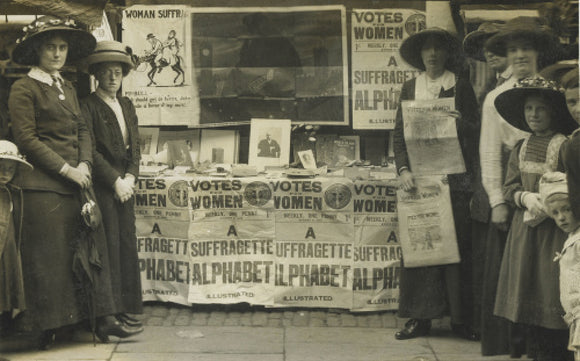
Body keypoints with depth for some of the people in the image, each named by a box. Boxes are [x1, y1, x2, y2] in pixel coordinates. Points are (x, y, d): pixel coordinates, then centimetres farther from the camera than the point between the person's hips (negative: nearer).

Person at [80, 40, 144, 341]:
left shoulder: (126, 105, 17)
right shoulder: (88, 105, -4)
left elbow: (135, 146, 14)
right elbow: (90, 150, -11)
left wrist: (130, 177, -1)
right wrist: (115, 180, -13)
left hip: (123, 183, 6)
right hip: (101, 184, -6)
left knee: (127, 243, 6)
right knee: (109, 245, -7)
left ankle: (127, 310, 11)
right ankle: (112, 314, -4)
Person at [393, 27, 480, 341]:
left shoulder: (461, 87, 5)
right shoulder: (410, 88, 12)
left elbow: (476, 132, 4)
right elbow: (399, 134, 8)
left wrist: (462, 124, -17)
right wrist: (403, 169, -5)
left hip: (454, 180, -2)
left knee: (456, 244, -2)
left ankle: (460, 318, 5)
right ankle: (420, 317, 6)